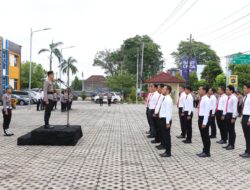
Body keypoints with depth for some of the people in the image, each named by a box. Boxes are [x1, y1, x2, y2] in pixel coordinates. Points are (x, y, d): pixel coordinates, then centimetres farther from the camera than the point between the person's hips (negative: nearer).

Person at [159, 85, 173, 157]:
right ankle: (166, 151, 25)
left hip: (166, 119, -10)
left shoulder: (168, 99, -17)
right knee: (164, 135, 15)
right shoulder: (165, 98, 13)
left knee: (166, 136, -1)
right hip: (163, 119, 10)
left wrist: (168, 122, -21)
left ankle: (168, 153, 10)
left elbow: (168, 111, -20)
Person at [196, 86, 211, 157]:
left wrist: (204, 122, -21)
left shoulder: (206, 100, -16)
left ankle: (207, 152, 12)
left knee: (206, 136, 1)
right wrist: (200, 120, 17)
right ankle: (204, 151, 26)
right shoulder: (201, 99, 12)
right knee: (203, 136, 16)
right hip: (200, 118, 9)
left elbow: (207, 112, -20)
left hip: (204, 118, -9)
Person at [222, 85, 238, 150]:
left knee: (232, 130, 0)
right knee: (228, 130, 13)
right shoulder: (228, 97, 13)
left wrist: (233, 117, -20)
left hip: (231, 114, -9)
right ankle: (229, 144, 23)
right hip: (227, 114, 9)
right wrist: (224, 115, 15)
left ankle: (232, 145, 10)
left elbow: (235, 108, -18)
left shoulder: (234, 98, -15)